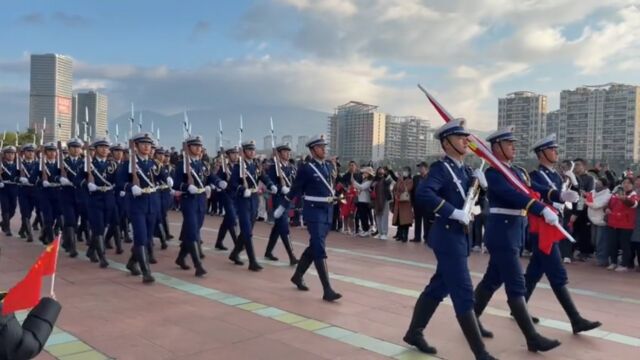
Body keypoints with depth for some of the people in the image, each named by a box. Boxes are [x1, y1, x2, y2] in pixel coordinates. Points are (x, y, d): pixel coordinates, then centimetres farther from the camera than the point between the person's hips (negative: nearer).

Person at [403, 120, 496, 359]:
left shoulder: (463, 169, 12)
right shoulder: (441, 168, -14)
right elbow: (422, 193, -31)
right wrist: (455, 213, -28)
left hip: (459, 236, 9)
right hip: (448, 236, -9)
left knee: (438, 287, 16)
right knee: (464, 293, -5)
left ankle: (414, 333, 29)